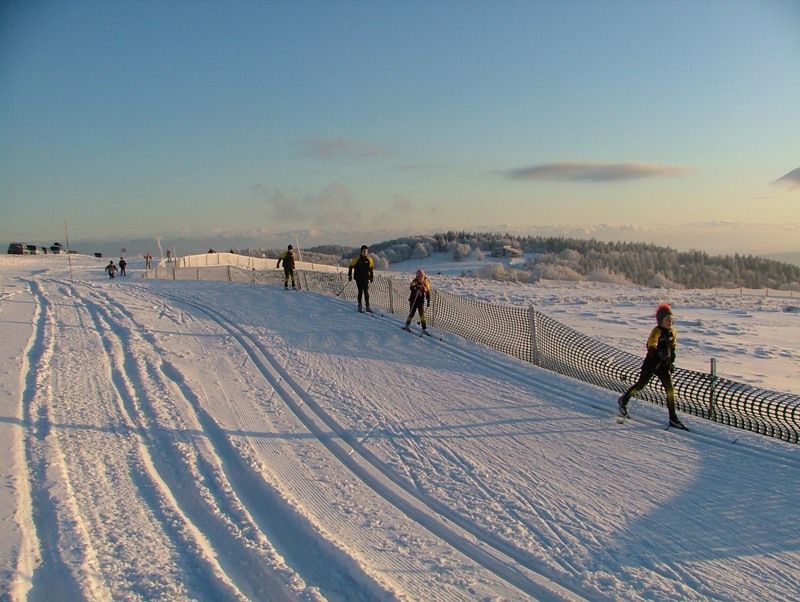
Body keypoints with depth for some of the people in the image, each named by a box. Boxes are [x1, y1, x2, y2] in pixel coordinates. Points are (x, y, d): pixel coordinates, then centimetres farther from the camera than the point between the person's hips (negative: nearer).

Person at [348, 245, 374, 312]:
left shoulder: (369, 259, 3)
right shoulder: (357, 258, -7)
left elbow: (371, 268, 16)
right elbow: (351, 267, 1)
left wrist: (372, 277, 16)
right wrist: (350, 275, 0)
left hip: (366, 278, 3)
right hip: (358, 278, -3)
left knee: (366, 291, 2)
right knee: (360, 291, -8)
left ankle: (368, 307, 8)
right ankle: (359, 307, -1)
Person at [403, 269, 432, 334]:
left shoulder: (426, 283, 1)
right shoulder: (415, 282, -9)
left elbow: (428, 292, 9)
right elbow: (411, 287, -28)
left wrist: (428, 301, 7)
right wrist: (415, 288, -49)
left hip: (421, 301, 2)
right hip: (413, 300, -2)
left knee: (422, 315, -3)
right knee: (412, 313, 8)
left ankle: (424, 329, 2)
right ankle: (407, 325, 32)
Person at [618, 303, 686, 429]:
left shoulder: (672, 331, 4)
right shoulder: (657, 331, -17)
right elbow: (651, 348, -27)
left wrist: (671, 362, 15)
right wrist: (659, 353, -47)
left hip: (664, 365, 6)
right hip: (651, 363, -5)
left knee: (670, 390, -3)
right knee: (640, 385, 8)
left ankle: (673, 418, 2)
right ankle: (623, 401, 33)